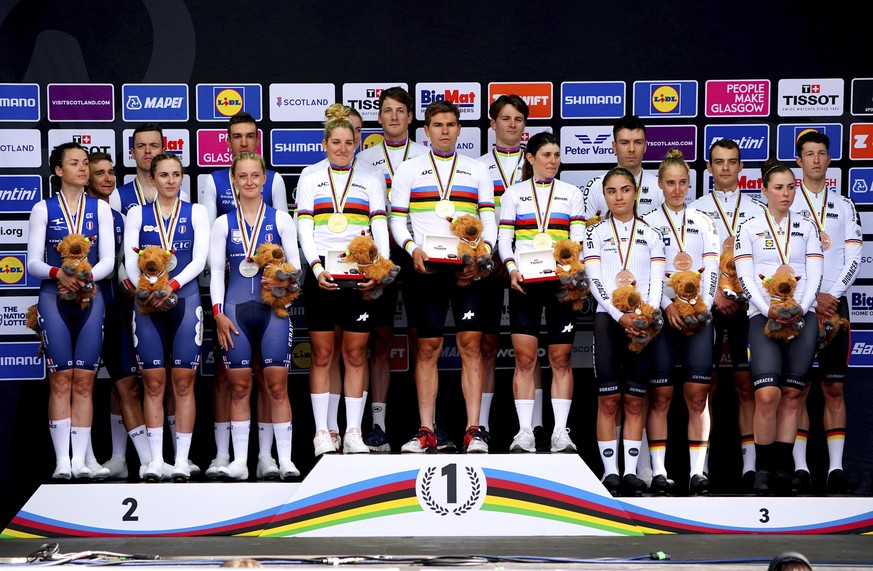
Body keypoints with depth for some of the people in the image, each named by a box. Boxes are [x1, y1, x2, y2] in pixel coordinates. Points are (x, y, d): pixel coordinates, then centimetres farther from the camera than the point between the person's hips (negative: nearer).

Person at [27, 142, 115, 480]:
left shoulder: (100, 209, 12)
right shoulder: (43, 210, 8)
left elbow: (108, 260, 5)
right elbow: (33, 262, 2)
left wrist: (85, 278, -14)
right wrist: (59, 274, -18)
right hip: (54, 297, -1)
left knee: (84, 380, -2)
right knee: (61, 379, -7)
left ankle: (82, 459, -2)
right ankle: (62, 460, -7)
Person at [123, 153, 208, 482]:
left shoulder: (195, 213, 7)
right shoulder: (138, 214, 10)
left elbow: (199, 260, -3)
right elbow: (130, 261, 2)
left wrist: (171, 287, -17)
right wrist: (147, 292, -15)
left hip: (185, 298, -1)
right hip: (148, 303, 1)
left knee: (183, 382, -2)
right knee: (153, 383, 0)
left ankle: (182, 461, 0)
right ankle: (155, 460, 3)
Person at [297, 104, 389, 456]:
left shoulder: (371, 181, 15)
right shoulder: (310, 181, 12)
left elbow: (380, 229, 7)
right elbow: (304, 229, 3)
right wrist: (317, 267, -12)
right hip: (322, 273, -1)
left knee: (356, 352, 0)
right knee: (322, 353, -1)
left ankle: (353, 432, 2)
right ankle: (322, 433, 1)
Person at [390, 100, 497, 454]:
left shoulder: (477, 171, 14)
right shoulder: (409, 170, 11)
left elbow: (489, 219, 9)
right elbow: (397, 220, 7)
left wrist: (484, 249, -11)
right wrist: (412, 248, -11)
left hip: (468, 266, 0)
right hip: (425, 266, 0)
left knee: (471, 343, -5)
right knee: (428, 347, 0)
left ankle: (473, 430, -4)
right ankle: (426, 431, 2)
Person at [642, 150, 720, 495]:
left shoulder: (703, 222, 16)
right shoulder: (648, 223, 9)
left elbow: (711, 269, 7)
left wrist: (702, 308, -8)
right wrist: (668, 306, -14)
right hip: (661, 313, -2)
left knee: (697, 394, -5)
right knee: (660, 394, -5)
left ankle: (697, 472, -5)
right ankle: (658, 472, -4)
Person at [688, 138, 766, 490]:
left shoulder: (757, 212, 10)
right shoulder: (694, 210, 8)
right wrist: (716, 294, -12)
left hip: (745, 305, 0)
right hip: (705, 304, 0)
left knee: (746, 384, -2)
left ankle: (750, 464, -2)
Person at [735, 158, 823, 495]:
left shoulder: (806, 228, 15)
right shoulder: (748, 230, 8)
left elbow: (815, 276, 7)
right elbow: (746, 278, -1)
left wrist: (800, 309, -10)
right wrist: (768, 310, -15)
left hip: (802, 316, 2)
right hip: (764, 316, -2)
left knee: (792, 393, -2)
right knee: (767, 394, -16)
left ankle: (783, 467, 2)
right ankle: (763, 468, -7)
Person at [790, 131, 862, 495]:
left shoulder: (844, 206, 12)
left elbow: (853, 258, 5)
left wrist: (832, 296, -8)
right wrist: (810, 300, -10)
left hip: (834, 304, 2)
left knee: (834, 388, 1)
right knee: (798, 388, -3)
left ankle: (836, 468, 0)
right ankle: (799, 468, -2)